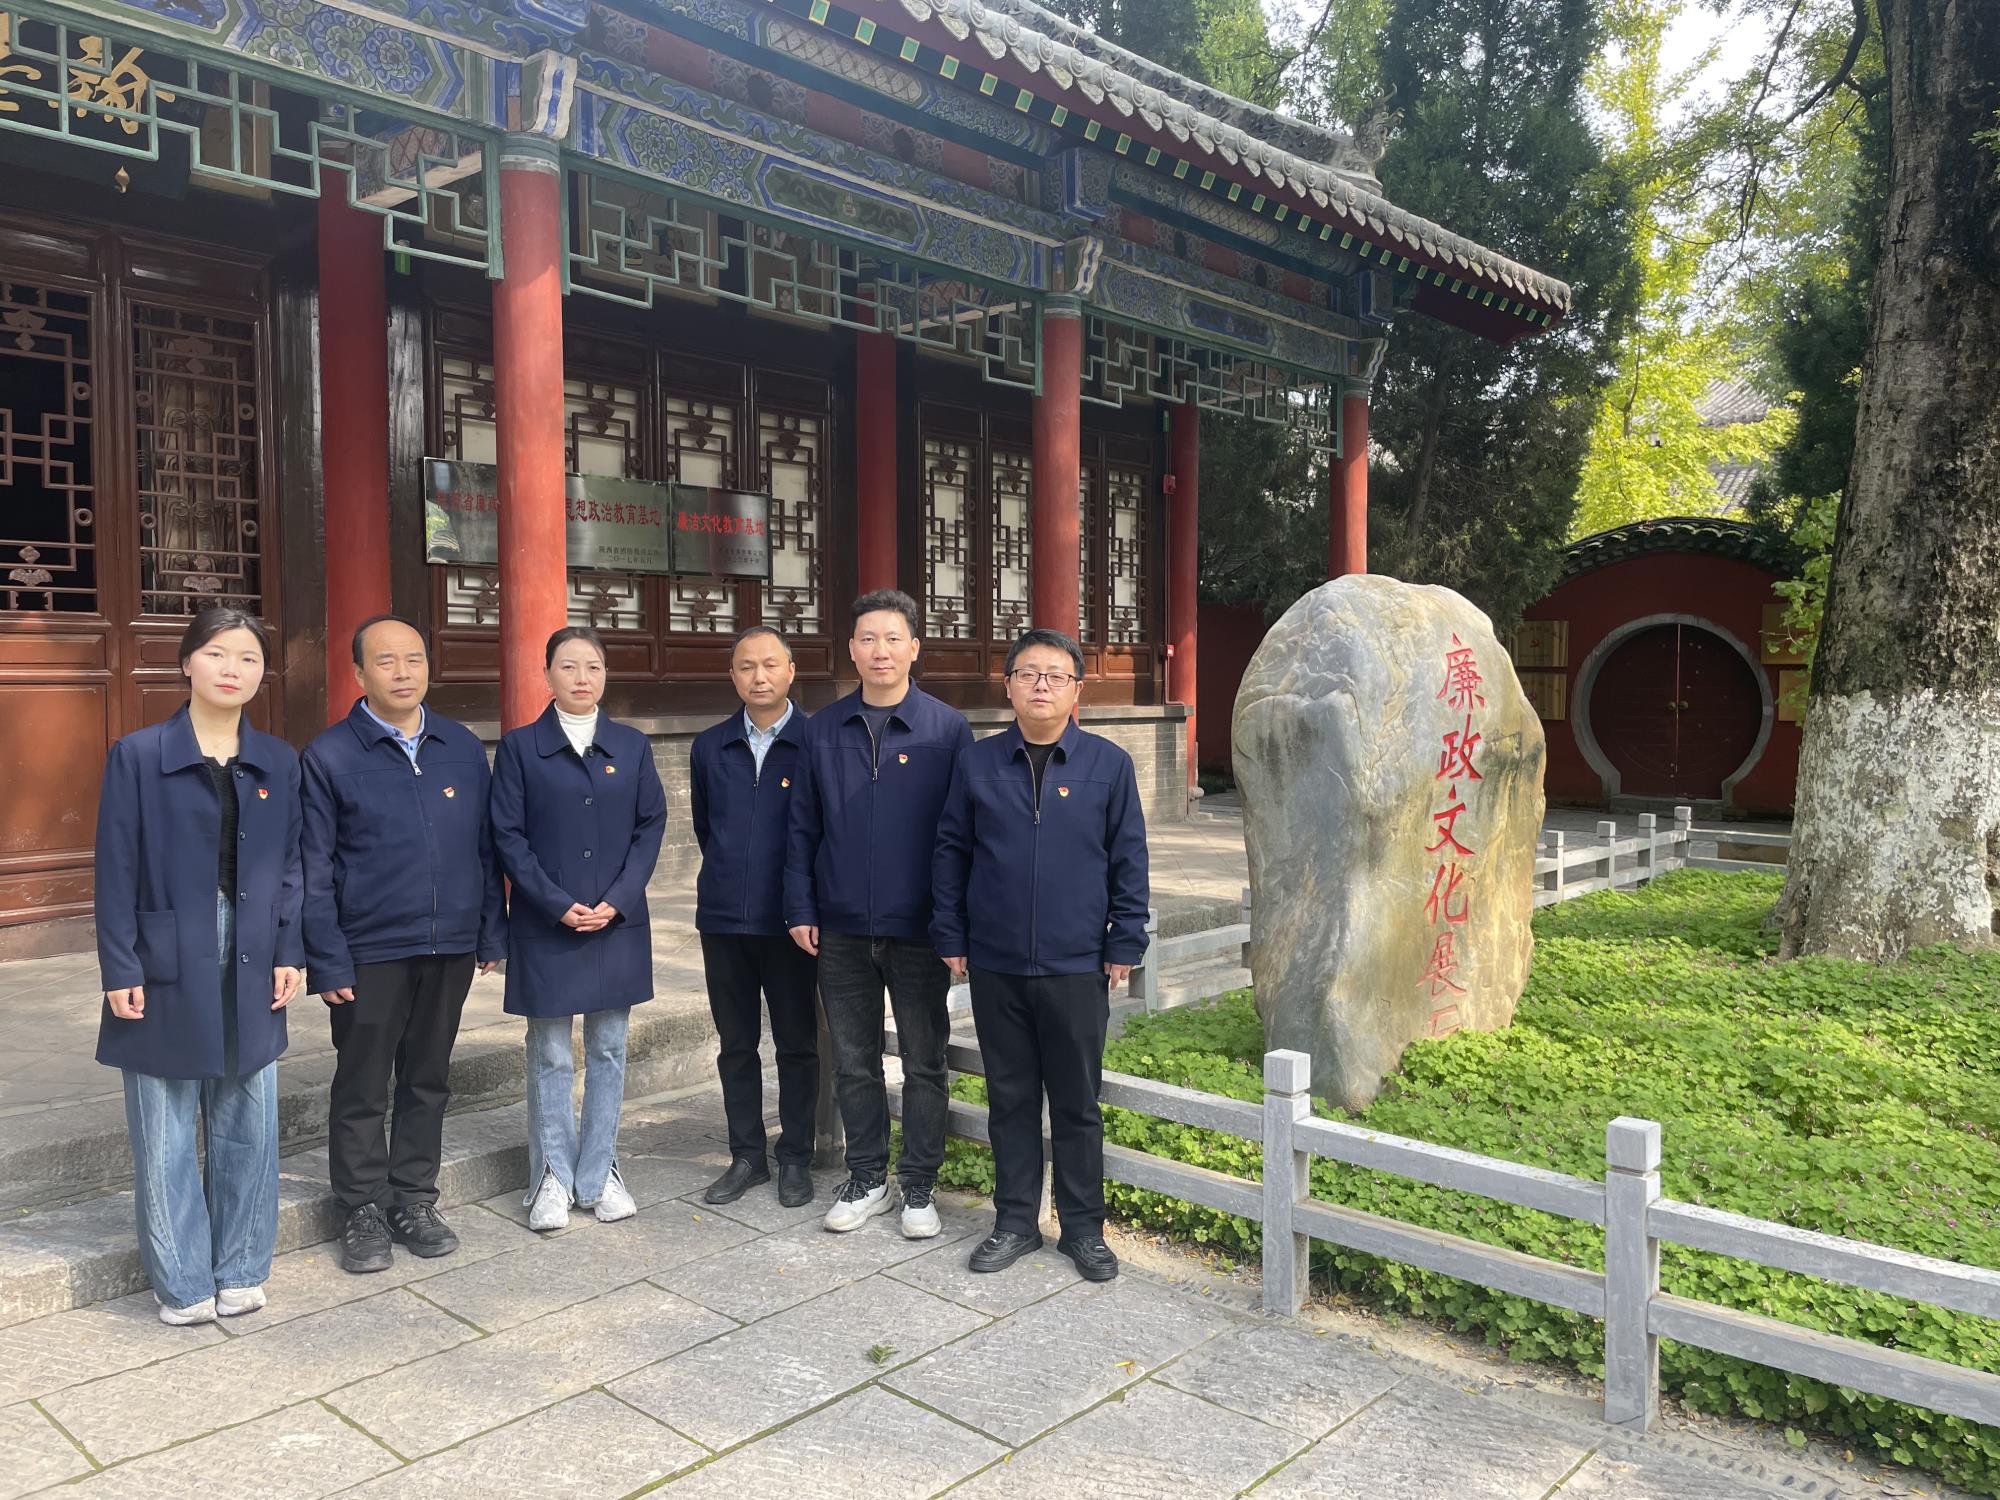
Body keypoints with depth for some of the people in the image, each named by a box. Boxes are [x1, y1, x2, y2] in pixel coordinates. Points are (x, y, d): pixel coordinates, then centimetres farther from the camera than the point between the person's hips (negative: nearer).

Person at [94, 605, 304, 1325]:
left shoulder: (279, 762, 6)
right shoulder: (139, 754, -4)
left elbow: (290, 864, 8)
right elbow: (117, 869, -5)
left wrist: (289, 953, 1)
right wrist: (120, 970, -8)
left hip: (251, 966, 3)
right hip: (168, 965, -3)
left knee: (247, 1125, 10)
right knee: (166, 1133, 6)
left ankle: (240, 1271, 24)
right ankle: (183, 1283, 20)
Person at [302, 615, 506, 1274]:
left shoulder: (464, 748, 5)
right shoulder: (329, 757, -5)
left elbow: (485, 846, 9)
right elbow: (315, 868, -5)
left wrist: (493, 930, 7)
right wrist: (328, 960, -9)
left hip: (450, 948, 3)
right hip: (369, 953, -3)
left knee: (428, 1081, 14)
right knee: (362, 1089, 8)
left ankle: (414, 1200, 28)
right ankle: (363, 1210, 23)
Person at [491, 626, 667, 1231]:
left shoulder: (632, 745, 6)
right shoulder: (520, 746, 0)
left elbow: (651, 825, 3)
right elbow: (508, 836, -4)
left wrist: (616, 900, -9)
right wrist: (559, 905, -13)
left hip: (619, 923, 2)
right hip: (545, 926, -2)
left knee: (608, 1051, 9)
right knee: (550, 1056, 6)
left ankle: (599, 1174, 21)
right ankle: (552, 1177, 19)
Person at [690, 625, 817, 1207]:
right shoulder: (709, 748, 6)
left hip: (790, 919, -3)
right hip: (723, 917, 4)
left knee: (797, 1043, 7)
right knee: (735, 1043, 11)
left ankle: (795, 1158, 20)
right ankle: (746, 1156, 24)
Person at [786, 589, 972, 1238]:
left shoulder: (948, 729, -5)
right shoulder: (823, 730, 4)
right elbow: (802, 827, 8)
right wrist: (801, 909, 2)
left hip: (918, 929, -3)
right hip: (842, 928, 3)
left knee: (924, 1063, 8)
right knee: (853, 1062, 13)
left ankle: (918, 1187, 23)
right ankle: (867, 1179, 28)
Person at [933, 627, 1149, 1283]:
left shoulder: (1109, 765, -1)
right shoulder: (977, 763, 3)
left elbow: (1129, 859, 1)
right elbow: (950, 852, 7)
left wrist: (1124, 945, -1)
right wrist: (951, 937, 4)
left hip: (1077, 967, -1)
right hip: (994, 965, 2)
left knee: (1078, 1103, 9)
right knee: (1010, 1098, 12)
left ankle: (1083, 1228, 23)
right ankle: (1015, 1221, 26)